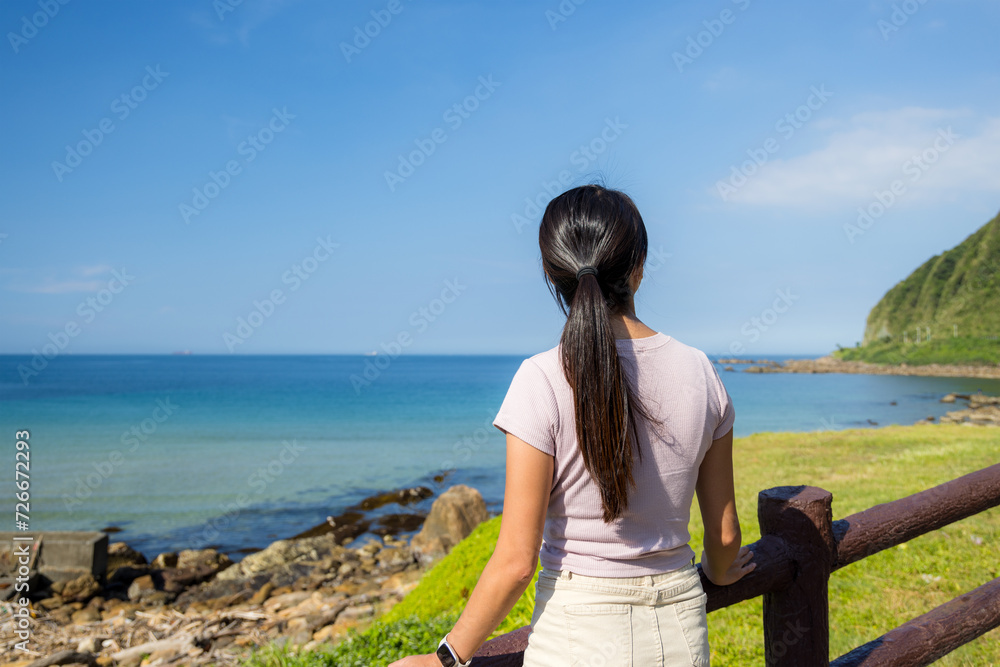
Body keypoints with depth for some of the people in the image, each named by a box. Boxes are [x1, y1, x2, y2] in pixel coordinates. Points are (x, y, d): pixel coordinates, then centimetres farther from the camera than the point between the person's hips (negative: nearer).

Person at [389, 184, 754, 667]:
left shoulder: (543, 381, -18)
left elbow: (516, 561, -16)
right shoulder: (699, 372, -6)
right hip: (679, 627, 4)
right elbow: (724, 534, 4)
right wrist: (719, 571, 27)